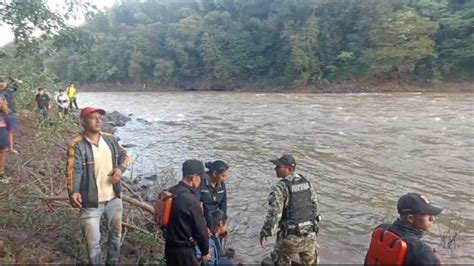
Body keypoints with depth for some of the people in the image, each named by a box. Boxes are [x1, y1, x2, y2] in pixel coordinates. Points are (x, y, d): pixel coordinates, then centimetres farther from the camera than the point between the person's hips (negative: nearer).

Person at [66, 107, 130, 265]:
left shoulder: (110, 139, 1)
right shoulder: (77, 145, -15)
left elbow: (124, 155, 12)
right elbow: (73, 170, -22)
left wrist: (120, 168, -9)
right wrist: (73, 192, -37)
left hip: (114, 199, 6)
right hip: (91, 202, -5)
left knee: (116, 233, 23)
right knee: (93, 241, 6)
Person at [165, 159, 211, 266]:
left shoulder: (171, 192, 0)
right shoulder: (191, 200, -26)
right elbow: (200, 228, -17)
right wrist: (205, 252, -2)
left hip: (169, 246, 8)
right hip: (184, 250, -8)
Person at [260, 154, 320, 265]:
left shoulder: (280, 188, -18)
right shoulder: (307, 183, 3)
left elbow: (273, 214, -21)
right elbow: (314, 206, 12)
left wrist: (264, 234, -11)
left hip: (291, 236, -5)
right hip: (310, 234, 6)